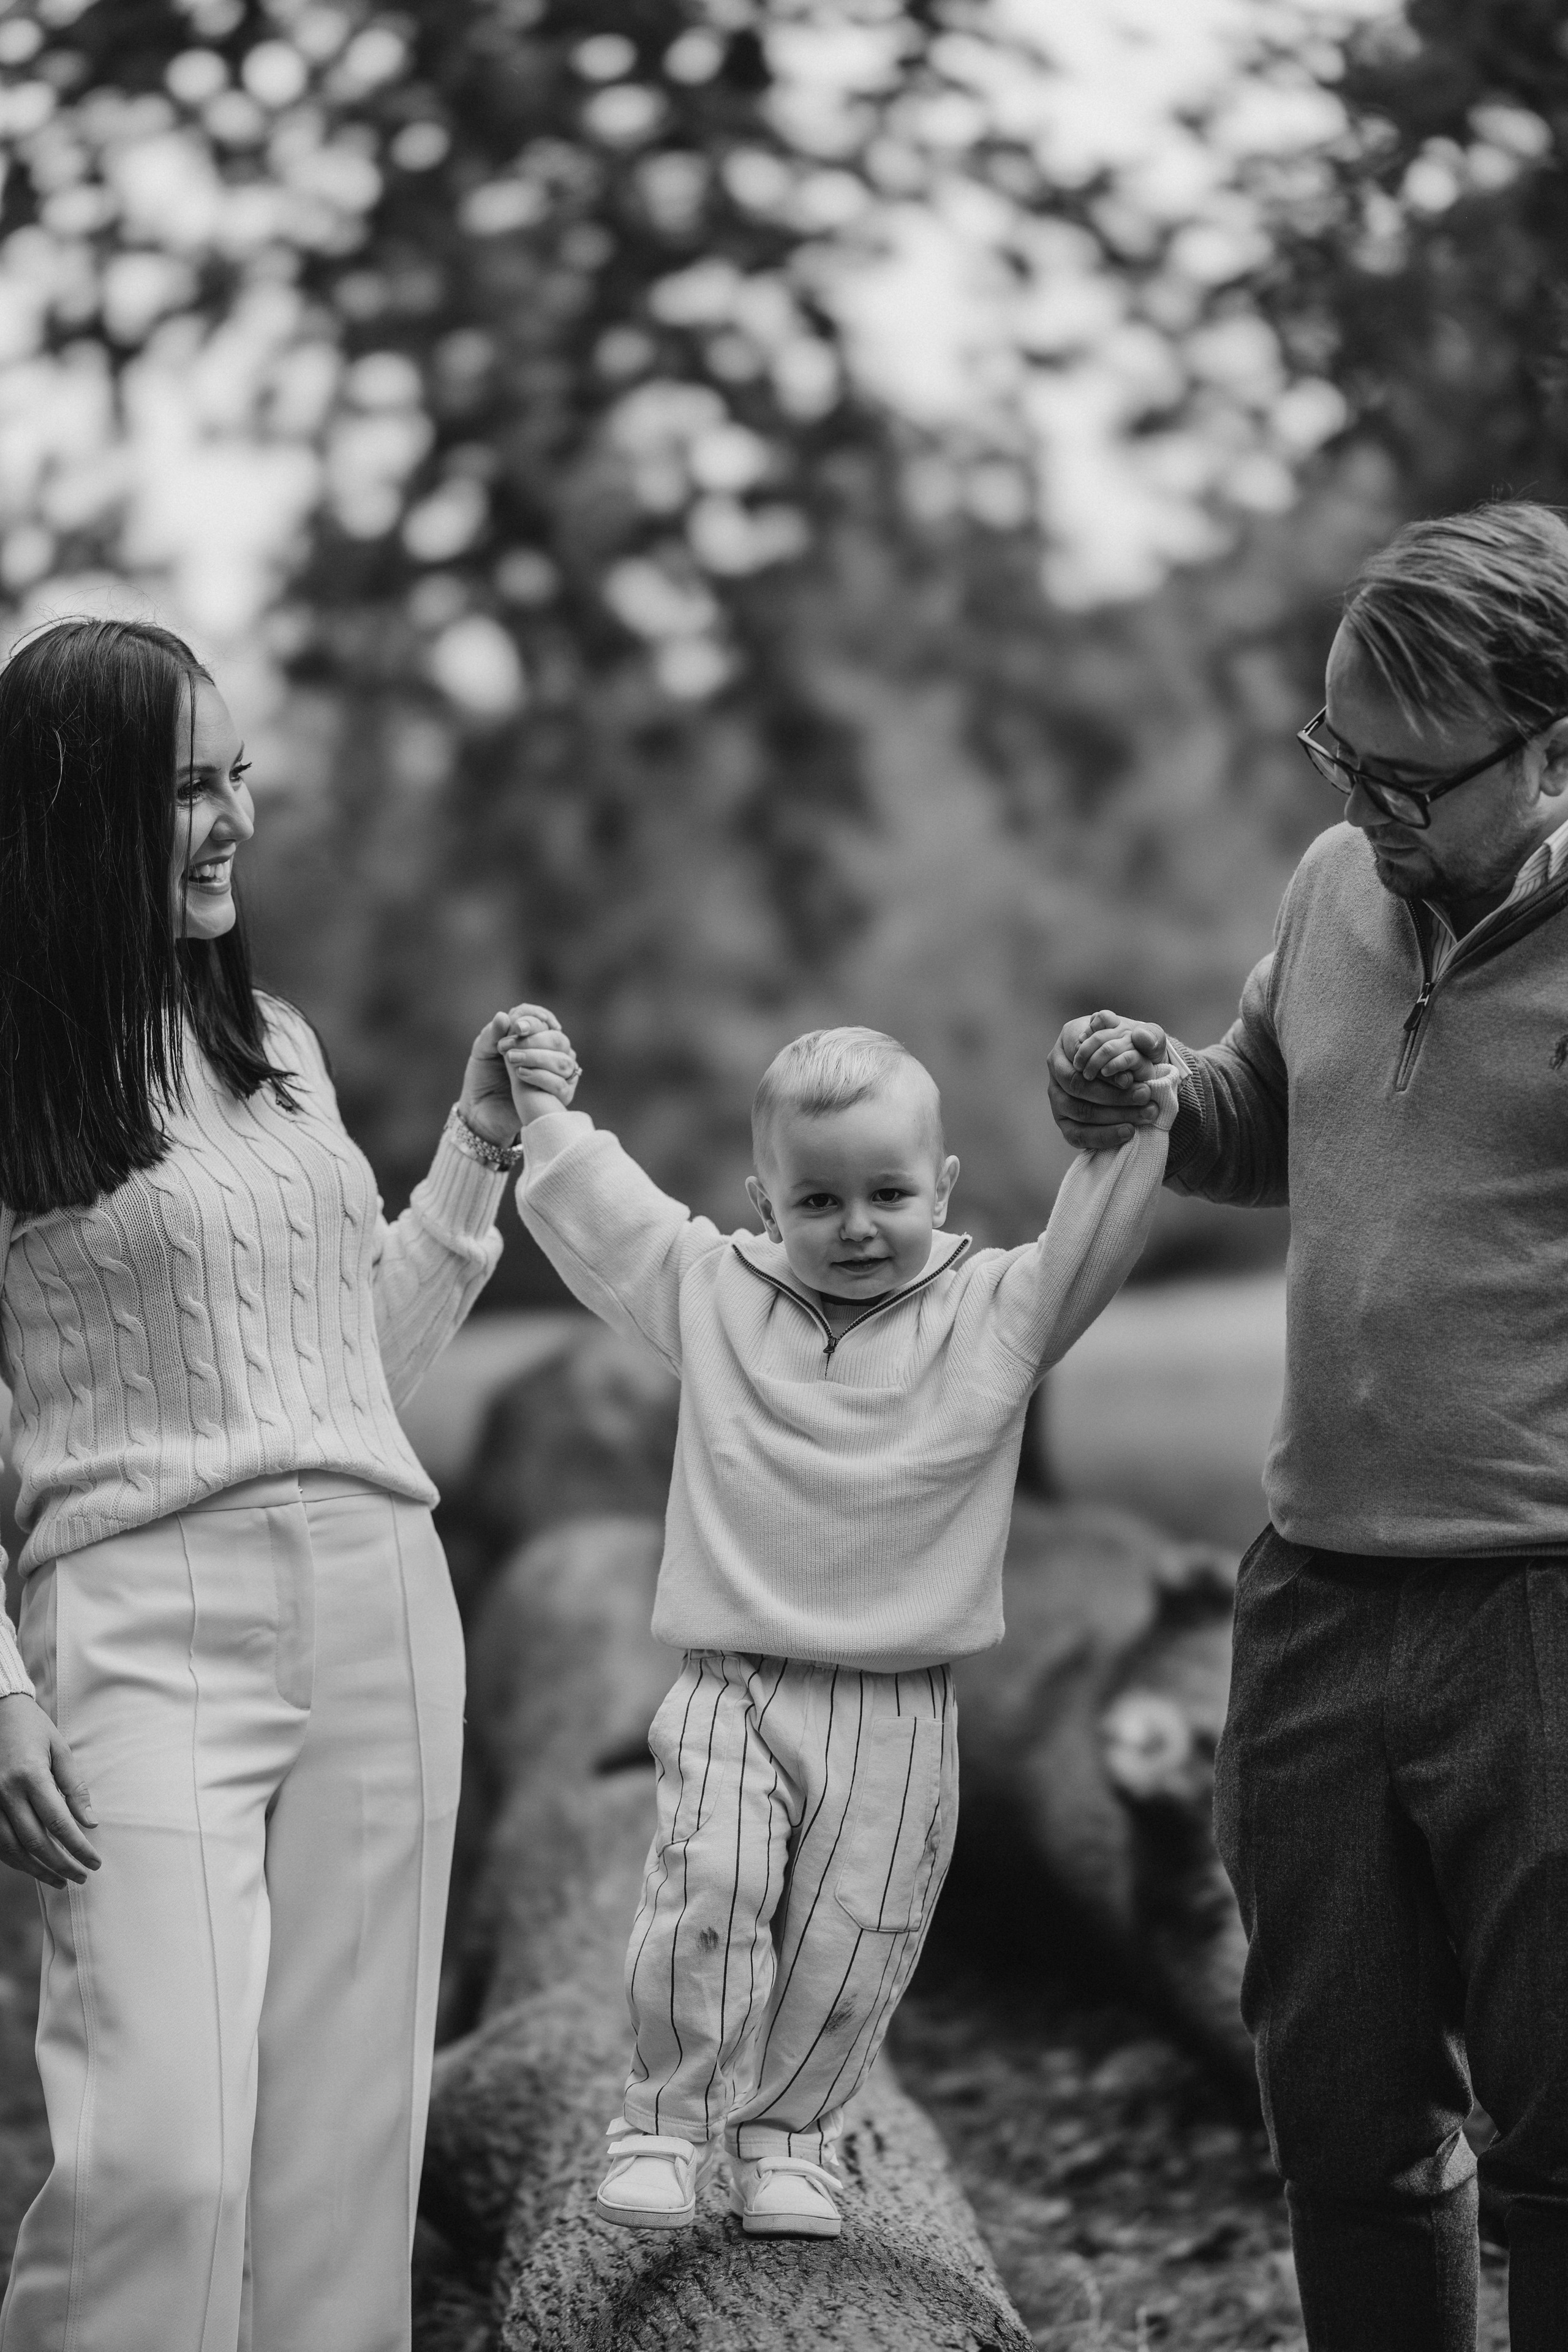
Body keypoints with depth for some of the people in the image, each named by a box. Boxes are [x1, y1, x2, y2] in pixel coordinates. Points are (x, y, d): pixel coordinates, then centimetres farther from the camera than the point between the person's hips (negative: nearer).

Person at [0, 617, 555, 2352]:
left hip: (381, 1605, 6)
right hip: (143, 1621, -5)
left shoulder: (276, 1043, 16)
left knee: (341, 2146, 5)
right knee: (159, 2158, -17)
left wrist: (479, 1144, 15)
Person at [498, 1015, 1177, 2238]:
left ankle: (788, 2132, 23)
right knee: (707, 1891, -16)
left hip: (897, 1707, 0)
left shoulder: (991, 1313, 3)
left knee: (851, 1934, 3)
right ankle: (671, 2120, -1)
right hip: (733, 1683, 0)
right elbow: (594, 1211, 13)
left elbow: (1087, 1252, -7)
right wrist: (548, 1111, 9)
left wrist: (1135, 1124, -18)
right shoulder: (714, 1292, 6)